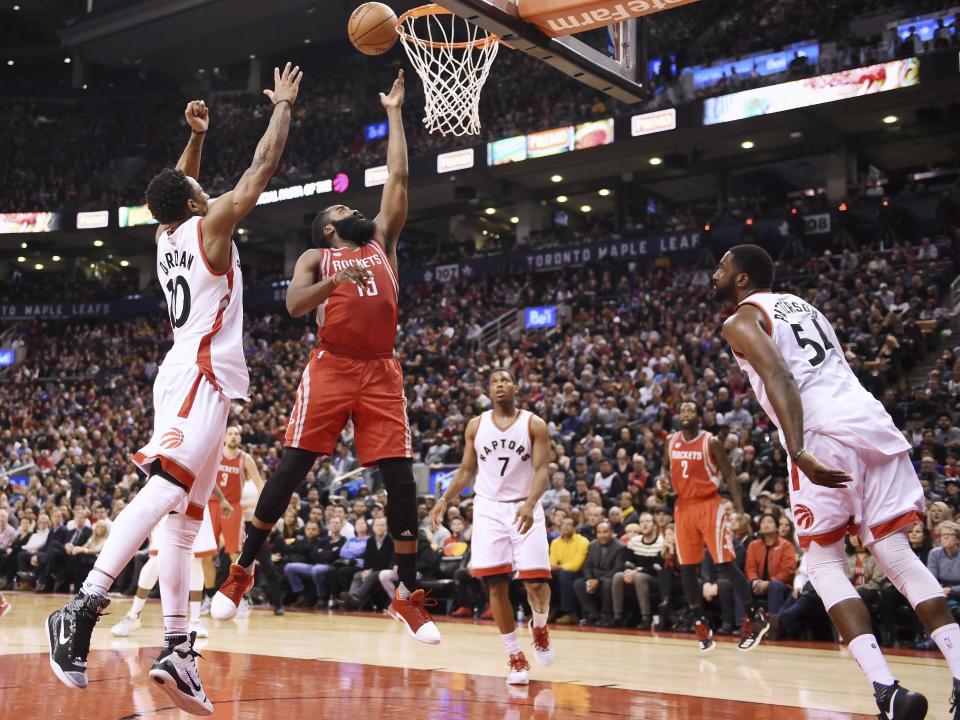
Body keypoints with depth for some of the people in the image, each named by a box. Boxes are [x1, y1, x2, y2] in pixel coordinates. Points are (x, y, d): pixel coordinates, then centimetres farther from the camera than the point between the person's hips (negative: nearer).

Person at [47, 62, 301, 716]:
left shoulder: (167, 236, 18)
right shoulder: (211, 226, 0)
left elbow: (177, 187, 40)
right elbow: (264, 166, 4)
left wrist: (196, 138, 35)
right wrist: (284, 105, 16)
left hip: (185, 374, 9)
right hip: (203, 374, -9)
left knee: (183, 518, 4)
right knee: (165, 489, -23)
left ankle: (177, 652, 3)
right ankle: (84, 607, -37)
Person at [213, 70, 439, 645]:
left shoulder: (382, 242, 21)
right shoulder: (317, 259, 13)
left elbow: (398, 178, 18)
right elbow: (294, 305, -6)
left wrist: (394, 113, 22)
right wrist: (338, 280, -20)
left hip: (381, 372, 2)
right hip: (331, 369, -2)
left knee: (401, 479, -4)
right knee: (291, 469, -5)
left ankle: (409, 594, 4)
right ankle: (242, 571, 10)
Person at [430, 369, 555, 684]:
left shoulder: (534, 424, -3)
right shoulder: (476, 426, 6)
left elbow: (541, 470, -11)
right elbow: (467, 470, 14)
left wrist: (529, 504, -28)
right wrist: (445, 499, 0)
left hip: (525, 509, -2)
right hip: (489, 509, 2)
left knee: (536, 582, -10)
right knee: (496, 585, -5)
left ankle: (539, 627, 24)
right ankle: (515, 657, 7)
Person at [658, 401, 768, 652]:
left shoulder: (711, 442, -8)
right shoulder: (671, 441, 7)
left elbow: (729, 475, -6)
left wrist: (739, 510, -15)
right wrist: (664, 479, 0)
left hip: (709, 505, -5)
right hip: (683, 507, 5)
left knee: (725, 564, -8)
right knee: (687, 568, 4)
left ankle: (756, 617, 2)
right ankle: (700, 624, 13)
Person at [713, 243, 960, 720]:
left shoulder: (741, 321, 6)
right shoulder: (799, 305, 31)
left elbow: (780, 379, -13)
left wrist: (798, 452, -24)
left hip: (825, 435, -6)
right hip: (873, 421, 7)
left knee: (824, 564, 5)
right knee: (896, 555, 10)